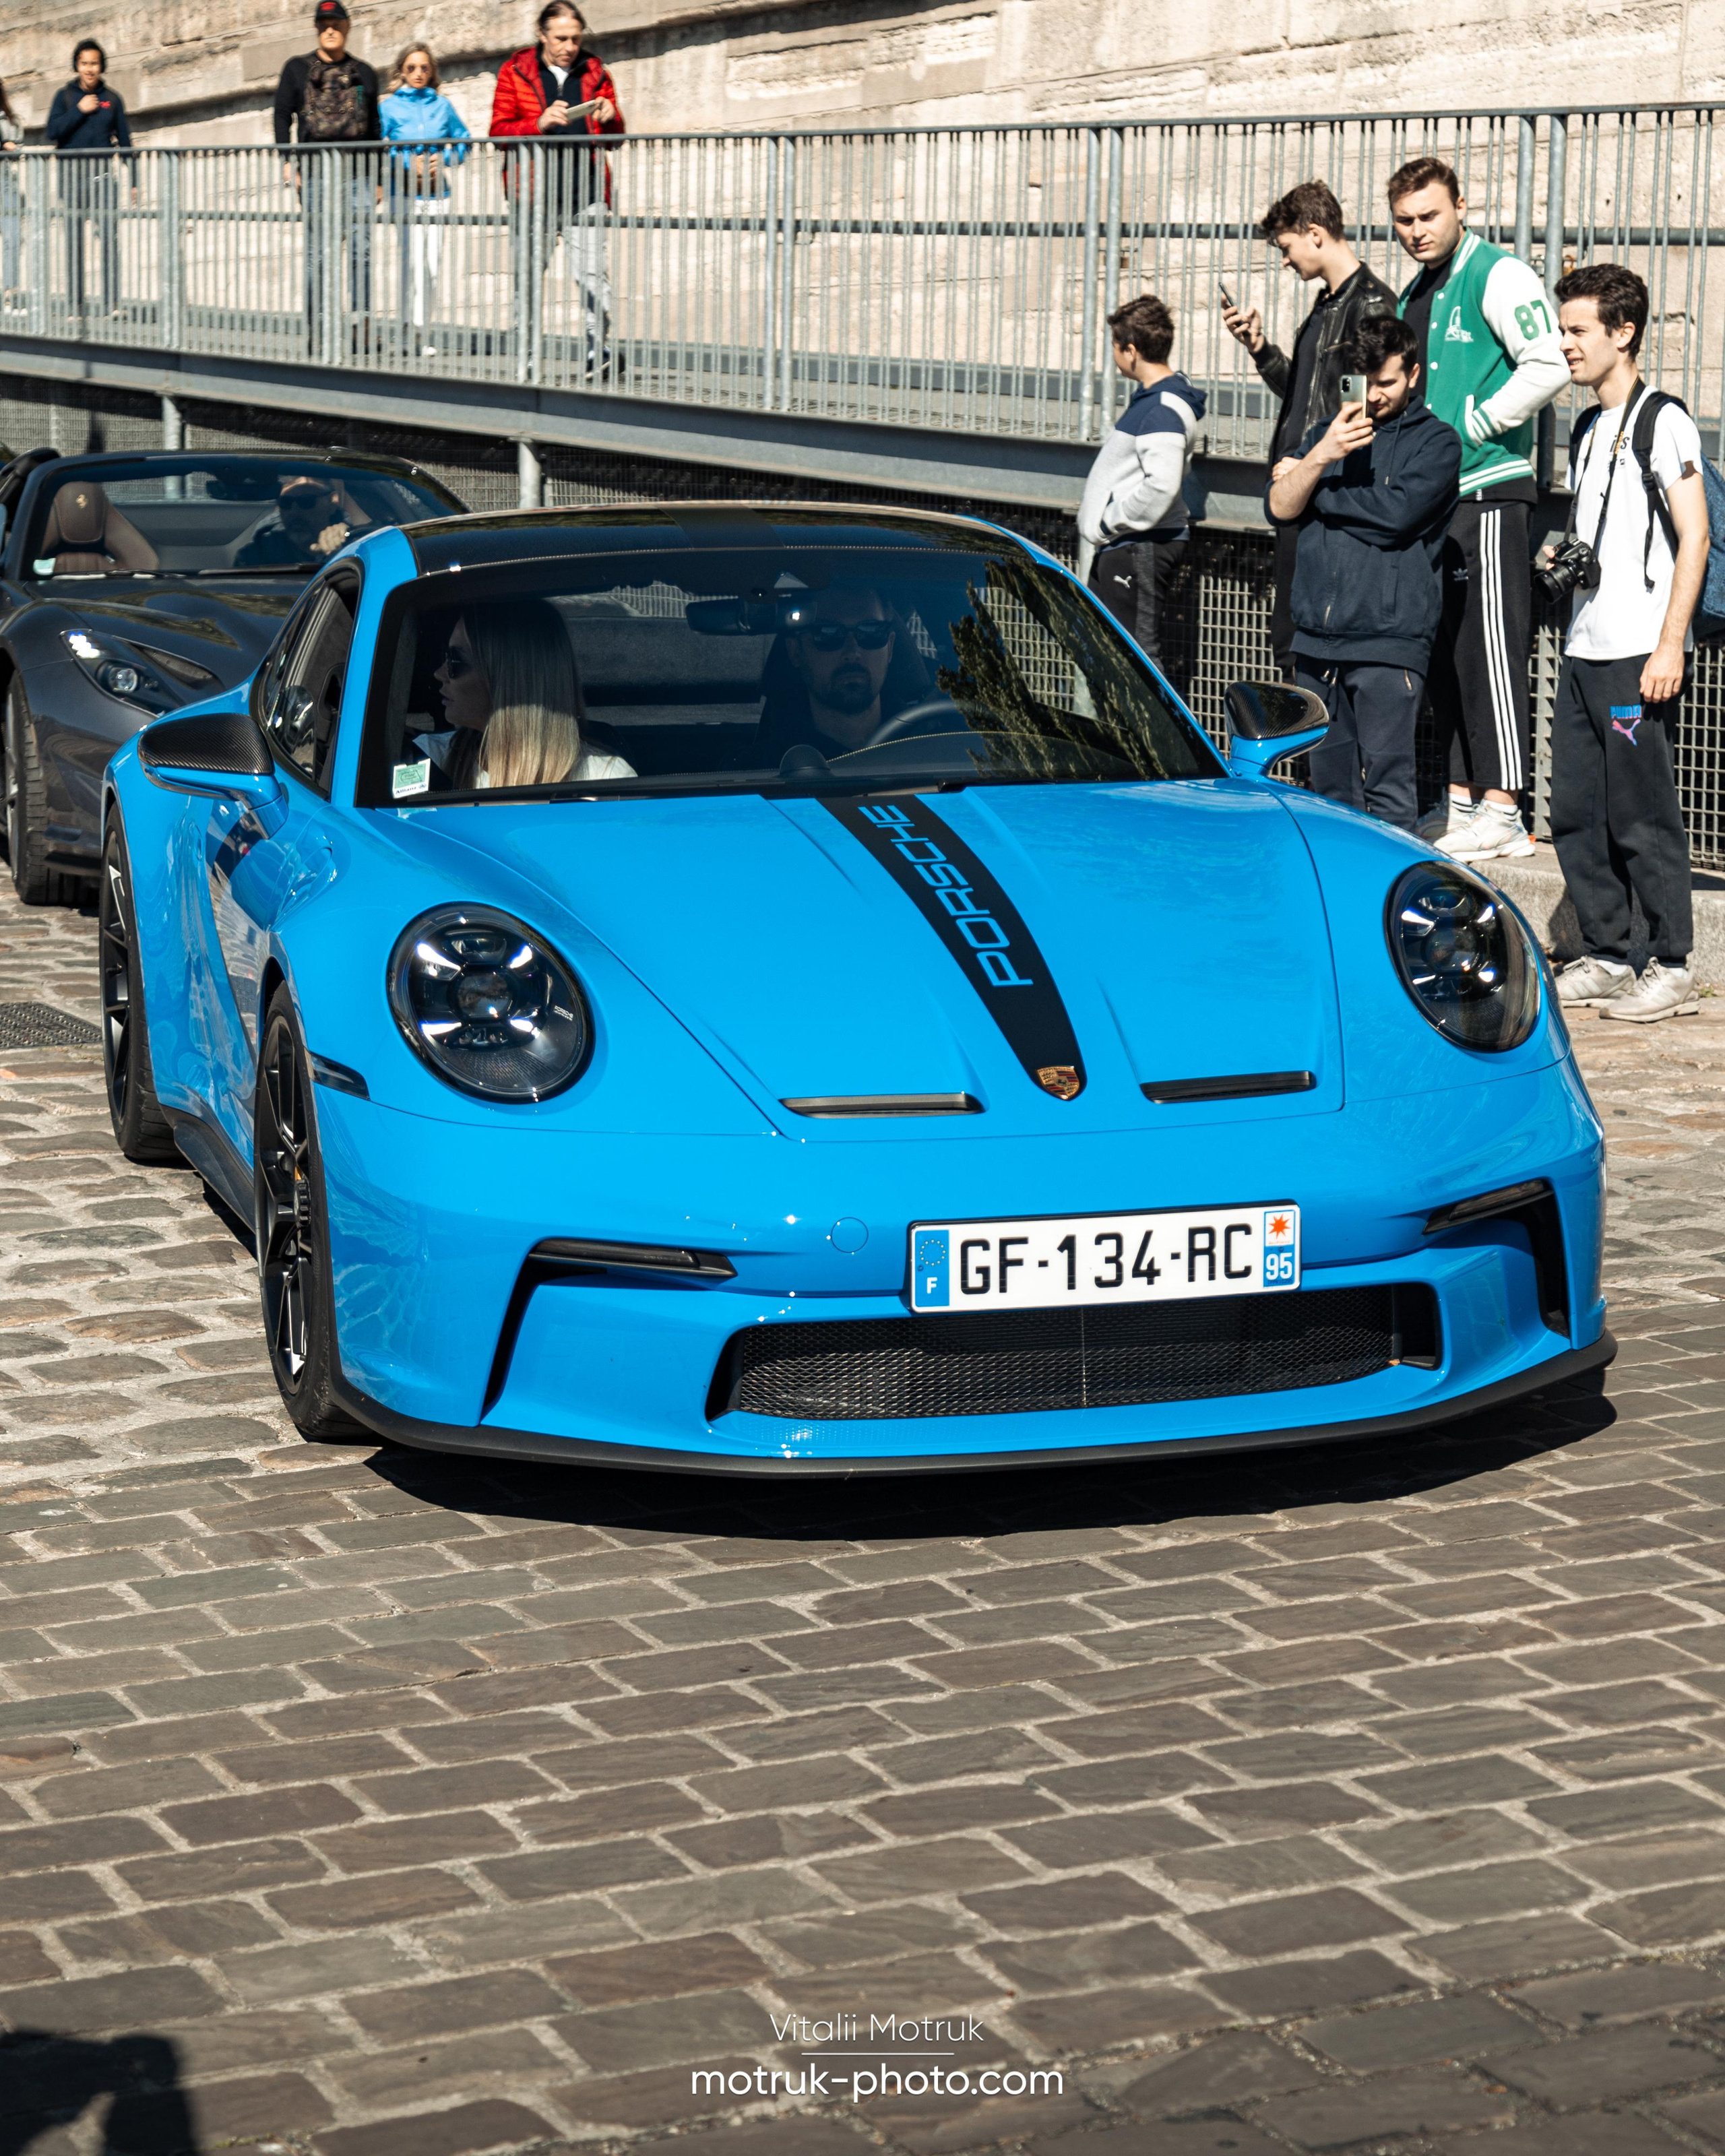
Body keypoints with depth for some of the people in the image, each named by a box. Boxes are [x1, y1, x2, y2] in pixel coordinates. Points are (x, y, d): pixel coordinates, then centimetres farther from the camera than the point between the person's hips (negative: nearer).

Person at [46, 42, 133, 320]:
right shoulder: (65, 96, 7)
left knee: (110, 239, -12)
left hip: (103, 176, 0)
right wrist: (79, 110, -10)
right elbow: (53, 132, -3)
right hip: (72, 176, 0)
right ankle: (75, 305, 6)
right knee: (74, 242, 2)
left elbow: (124, 141, 12)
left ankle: (112, 303, -13)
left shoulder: (112, 99, 10)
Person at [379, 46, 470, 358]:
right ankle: (415, 332, -12)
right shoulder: (389, 107, 3)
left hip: (437, 194, 3)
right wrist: (409, 163, -9)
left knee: (433, 262, 0)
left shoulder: (442, 105, 10)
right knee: (412, 258, -13)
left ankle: (417, 322, 12)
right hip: (405, 194, -3)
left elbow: (462, 140, 14)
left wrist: (445, 159, -4)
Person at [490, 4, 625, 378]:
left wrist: (611, 118, -4)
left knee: (591, 270, -10)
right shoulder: (515, 72, 7)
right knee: (529, 273, 1)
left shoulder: (595, 73, 14)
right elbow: (499, 130, 1)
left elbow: (615, 137, 19)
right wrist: (541, 124, -15)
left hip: (585, 188, 1)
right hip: (534, 187, -1)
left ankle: (599, 345, -9)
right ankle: (528, 349, 9)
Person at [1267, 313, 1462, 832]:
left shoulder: (1435, 442, 2)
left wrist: (1311, 484, 0)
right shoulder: (1327, 432, 18)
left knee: (1386, 784, -10)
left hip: (1390, 639, -5)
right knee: (1330, 782, 10)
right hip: (1317, 635, 5)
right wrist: (1320, 458, -12)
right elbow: (1279, 507, 6)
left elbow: (1395, 513, -12)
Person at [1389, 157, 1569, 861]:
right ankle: (1461, 799, 17)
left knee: (1488, 648, -10)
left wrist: (1475, 426, -15)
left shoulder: (1498, 276, -9)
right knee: (1444, 652, 10)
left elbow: (1549, 366, -19)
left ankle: (1503, 813, -9)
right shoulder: (1412, 296, 19)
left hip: (1486, 492, -9)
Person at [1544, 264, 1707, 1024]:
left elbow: (1693, 539, -11)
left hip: (1641, 653, -8)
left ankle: (1671, 967, 2)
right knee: (1577, 813, 8)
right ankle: (1605, 958, 17)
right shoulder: (1587, 429, 18)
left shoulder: (1663, 422, -7)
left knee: (1642, 813, -6)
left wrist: (1670, 646, -17)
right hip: (1583, 648, 8)